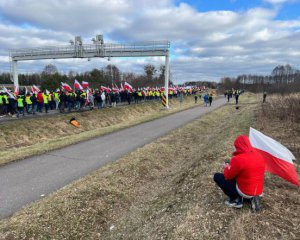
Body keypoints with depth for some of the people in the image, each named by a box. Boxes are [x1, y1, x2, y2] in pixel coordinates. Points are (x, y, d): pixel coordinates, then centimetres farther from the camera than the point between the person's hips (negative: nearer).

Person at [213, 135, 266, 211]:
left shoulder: (237, 159, -22)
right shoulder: (259, 156, 0)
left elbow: (228, 176, -9)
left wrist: (227, 168, 11)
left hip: (245, 192, -7)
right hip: (259, 192, 7)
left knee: (217, 176, 1)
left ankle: (235, 200, 2)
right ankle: (251, 198, 13)